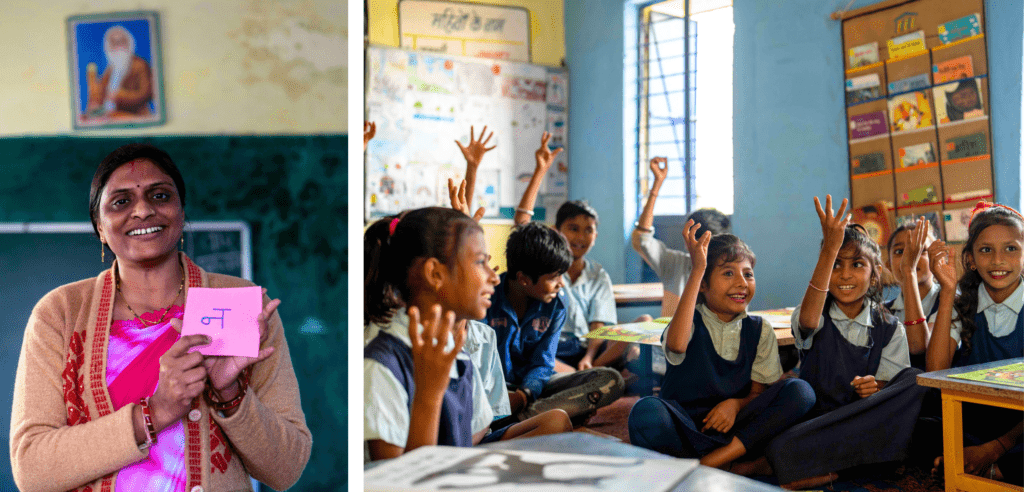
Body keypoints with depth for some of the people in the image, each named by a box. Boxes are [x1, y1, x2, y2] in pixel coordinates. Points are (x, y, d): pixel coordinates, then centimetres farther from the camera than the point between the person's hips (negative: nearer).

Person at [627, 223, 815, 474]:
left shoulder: (760, 330, 8)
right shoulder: (692, 322, -3)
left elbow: (761, 392, 8)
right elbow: (676, 344, -30)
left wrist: (736, 404, -17)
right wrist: (697, 269, -28)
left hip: (731, 424, 4)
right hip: (684, 423, -4)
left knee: (800, 391, -20)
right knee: (646, 412, -35)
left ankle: (705, 464, -25)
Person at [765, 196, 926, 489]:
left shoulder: (890, 328, 11)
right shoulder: (817, 316, 5)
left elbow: (891, 389, 6)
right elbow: (808, 320, -22)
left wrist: (876, 390, -20)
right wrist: (829, 250, -32)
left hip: (867, 424, 4)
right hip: (815, 417, -4)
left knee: (915, 380, -27)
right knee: (780, 451, -37)